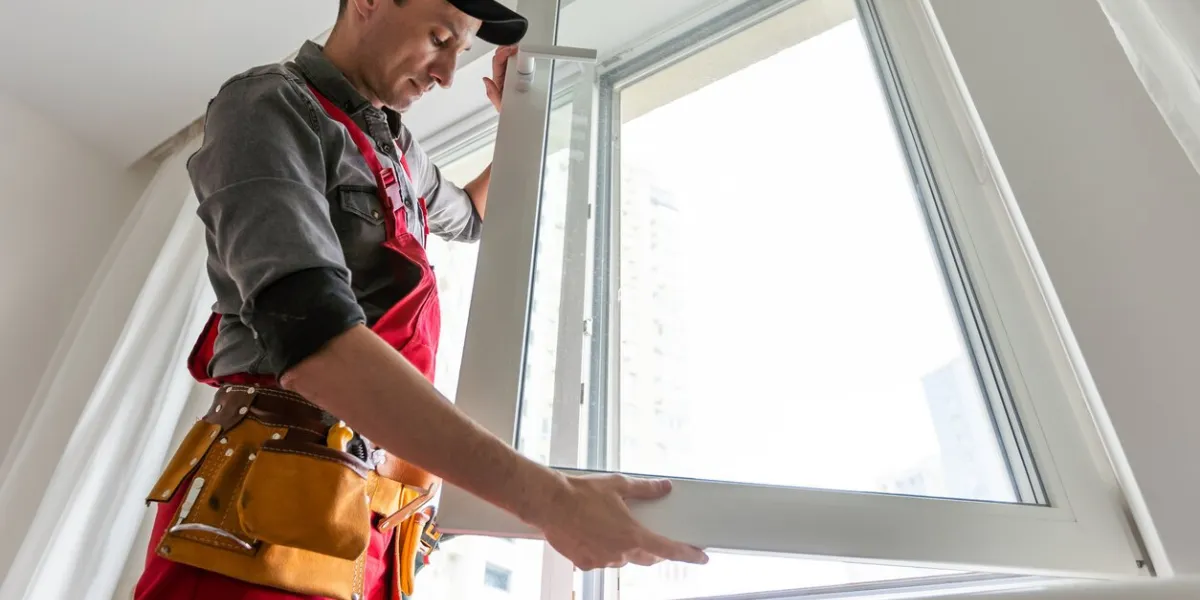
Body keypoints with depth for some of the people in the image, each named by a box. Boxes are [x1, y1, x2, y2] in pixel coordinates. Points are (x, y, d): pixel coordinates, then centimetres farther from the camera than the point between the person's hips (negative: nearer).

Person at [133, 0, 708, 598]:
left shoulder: (396, 146, 16)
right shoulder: (267, 105, -9)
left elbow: (472, 217, 39)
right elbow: (311, 338, -26)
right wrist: (547, 497, -30)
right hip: (276, 511, -8)